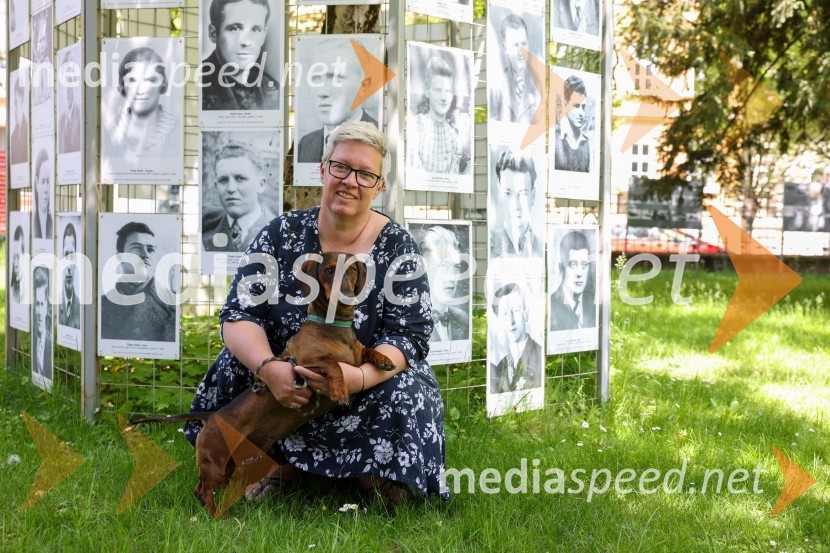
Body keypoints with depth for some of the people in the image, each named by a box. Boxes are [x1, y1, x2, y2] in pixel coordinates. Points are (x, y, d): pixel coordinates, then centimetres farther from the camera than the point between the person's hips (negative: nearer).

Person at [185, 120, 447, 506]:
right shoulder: (284, 232, -4)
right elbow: (238, 314, -11)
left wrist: (360, 376, -36)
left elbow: (411, 336, -14)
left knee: (406, 395, -31)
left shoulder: (396, 245, -7)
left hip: (368, 387, -2)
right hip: (285, 382, 2)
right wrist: (268, 367, -33)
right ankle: (284, 464, -6)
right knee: (236, 365, -24)